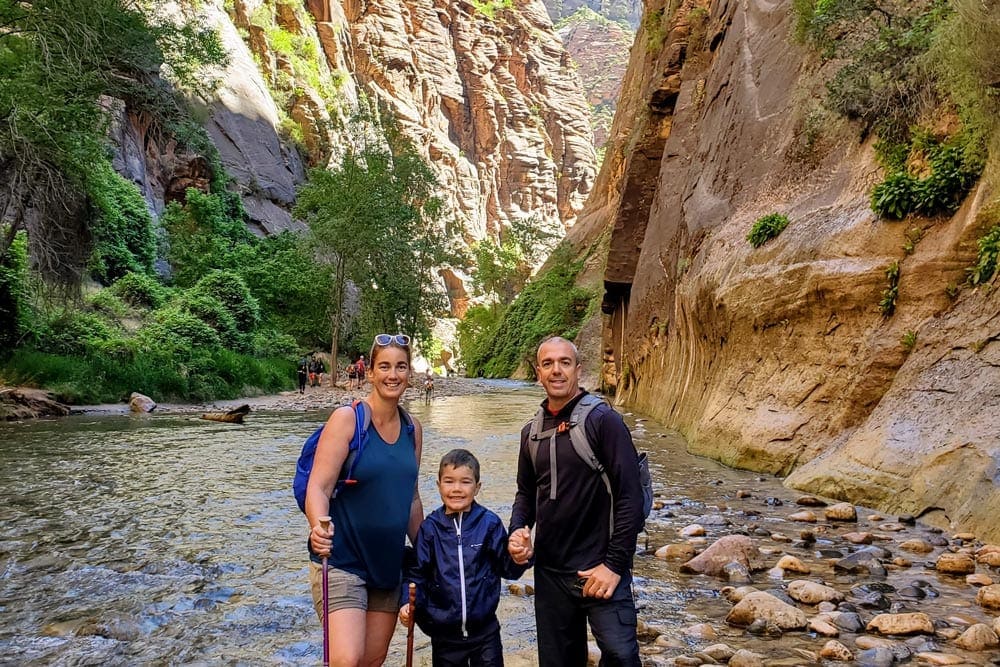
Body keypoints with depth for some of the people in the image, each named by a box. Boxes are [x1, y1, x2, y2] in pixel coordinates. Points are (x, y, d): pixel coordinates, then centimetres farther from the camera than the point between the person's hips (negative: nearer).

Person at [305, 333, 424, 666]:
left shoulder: (412, 429, 5)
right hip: (341, 560, -6)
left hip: (388, 563, 6)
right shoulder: (347, 418, -11)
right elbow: (318, 487, -17)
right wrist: (318, 527, -36)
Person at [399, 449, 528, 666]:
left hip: (485, 631, -1)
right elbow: (416, 573, 2)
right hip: (444, 633, 1)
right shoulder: (430, 528, -5)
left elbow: (508, 570, 0)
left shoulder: (489, 523, -7)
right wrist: (408, 603, -14)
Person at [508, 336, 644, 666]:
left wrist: (615, 565, -16)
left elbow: (630, 497, -14)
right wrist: (518, 530, -2)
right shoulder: (532, 432, 7)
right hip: (549, 571, 6)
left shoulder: (603, 420, -11)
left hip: (600, 570, -5)